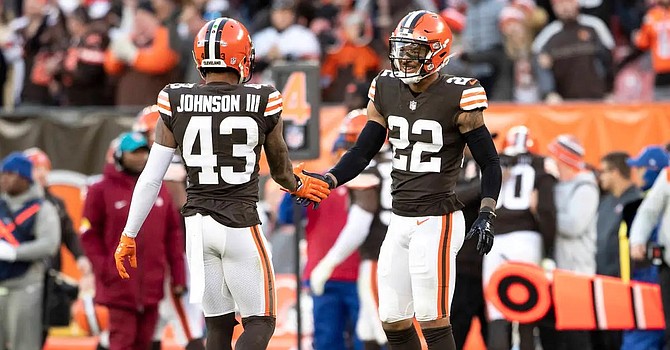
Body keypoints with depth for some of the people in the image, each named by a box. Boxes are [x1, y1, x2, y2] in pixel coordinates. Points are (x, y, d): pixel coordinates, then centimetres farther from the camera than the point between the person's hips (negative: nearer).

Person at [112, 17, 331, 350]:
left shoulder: (176, 104, -2)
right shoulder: (262, 102, -6)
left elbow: (151, 178, 0)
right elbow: (281, 171, 9)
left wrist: (129, 236, 9)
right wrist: (297, 185, 33)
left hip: (197, 223, 3)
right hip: (240, 225, -3)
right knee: (260, 322, 6)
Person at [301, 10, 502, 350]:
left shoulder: (457, 98, -12)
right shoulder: (387, 91, 5)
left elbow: (490, 164, -5)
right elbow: (362, 152, 10)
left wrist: (486, 215, -15)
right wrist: (328, 180, -7)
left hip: (437, 222, -7)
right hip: (400, 220, 7)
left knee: (432, 320, -7)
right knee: (393, 322, 8)